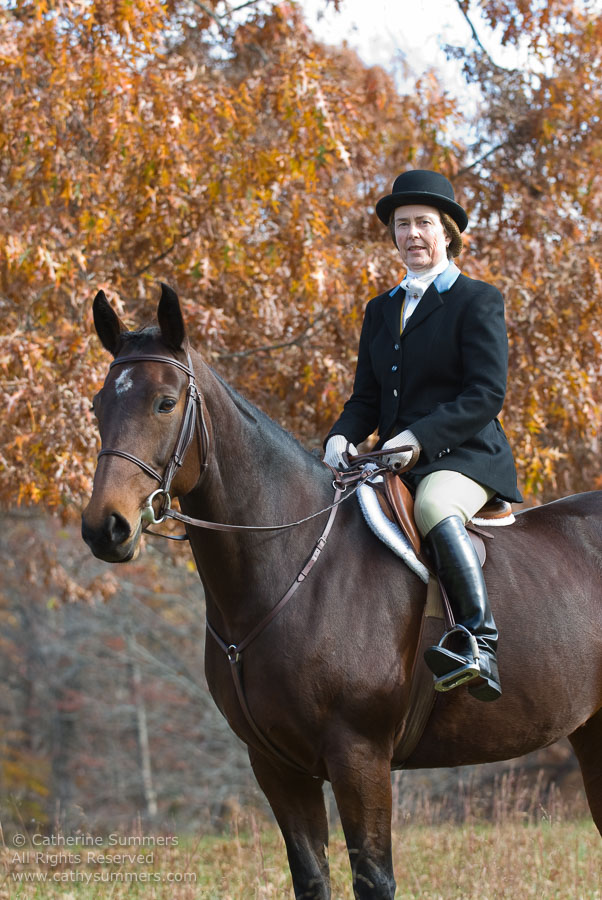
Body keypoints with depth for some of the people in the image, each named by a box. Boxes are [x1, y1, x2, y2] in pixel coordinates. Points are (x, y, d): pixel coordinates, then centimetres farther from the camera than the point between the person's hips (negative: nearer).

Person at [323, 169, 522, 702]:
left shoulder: (478, 302, 0)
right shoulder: (381, 311, 20)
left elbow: (487, 393, -10)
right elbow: (367, 398, 19)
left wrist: (421, 435, -22)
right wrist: (343, 436, -4)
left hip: (465, 457, -7)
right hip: (397, 463, 7)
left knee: (434, 507, -38)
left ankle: (481, 647, -46)